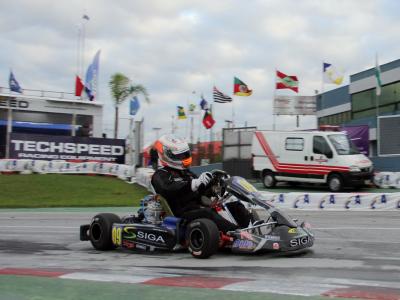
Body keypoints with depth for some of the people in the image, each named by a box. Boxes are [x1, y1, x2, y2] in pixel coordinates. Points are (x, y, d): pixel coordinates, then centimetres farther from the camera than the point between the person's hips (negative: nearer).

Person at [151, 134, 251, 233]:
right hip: (183, 213, -8)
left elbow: (203, 191, 22)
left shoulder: (187, 173, 26)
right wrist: (193, 184, -34)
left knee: (235, 205, -8)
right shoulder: (160, 176, 2)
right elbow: (168, 190, -21)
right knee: (206, 213, -38)